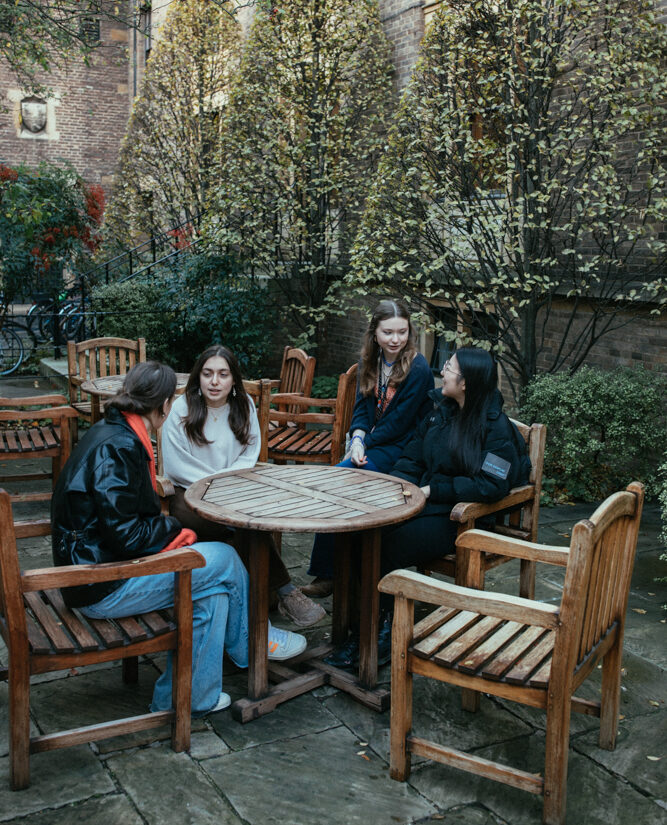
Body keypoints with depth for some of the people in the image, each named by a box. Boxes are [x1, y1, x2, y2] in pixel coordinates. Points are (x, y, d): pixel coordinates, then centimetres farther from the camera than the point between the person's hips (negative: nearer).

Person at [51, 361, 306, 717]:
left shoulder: (109, 432, 9)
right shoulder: (117, 448, -22)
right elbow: (124, 532, -25)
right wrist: (174, 531, -9)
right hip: (103, 589, -10)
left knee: (213, 581, 4)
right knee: (223, 559, -6)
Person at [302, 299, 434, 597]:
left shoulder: (418, 369, -12)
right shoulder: (370, 362, 9)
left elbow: (399, 421, -13)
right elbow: (361, 406, 7)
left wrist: (365, 444, -13)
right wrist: (357, 439, -12)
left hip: (399, 448, -6)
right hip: (371, 442, 6)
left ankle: (326, 572, -11)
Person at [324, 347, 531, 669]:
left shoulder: (496, 427, -10)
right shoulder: (441, 410, 12)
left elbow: (491, 485, -19)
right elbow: (413, 457, 16)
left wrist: (433, 490, -18)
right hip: (428, 506, 7)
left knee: (391, 545, -27)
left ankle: (385, 631, -8)